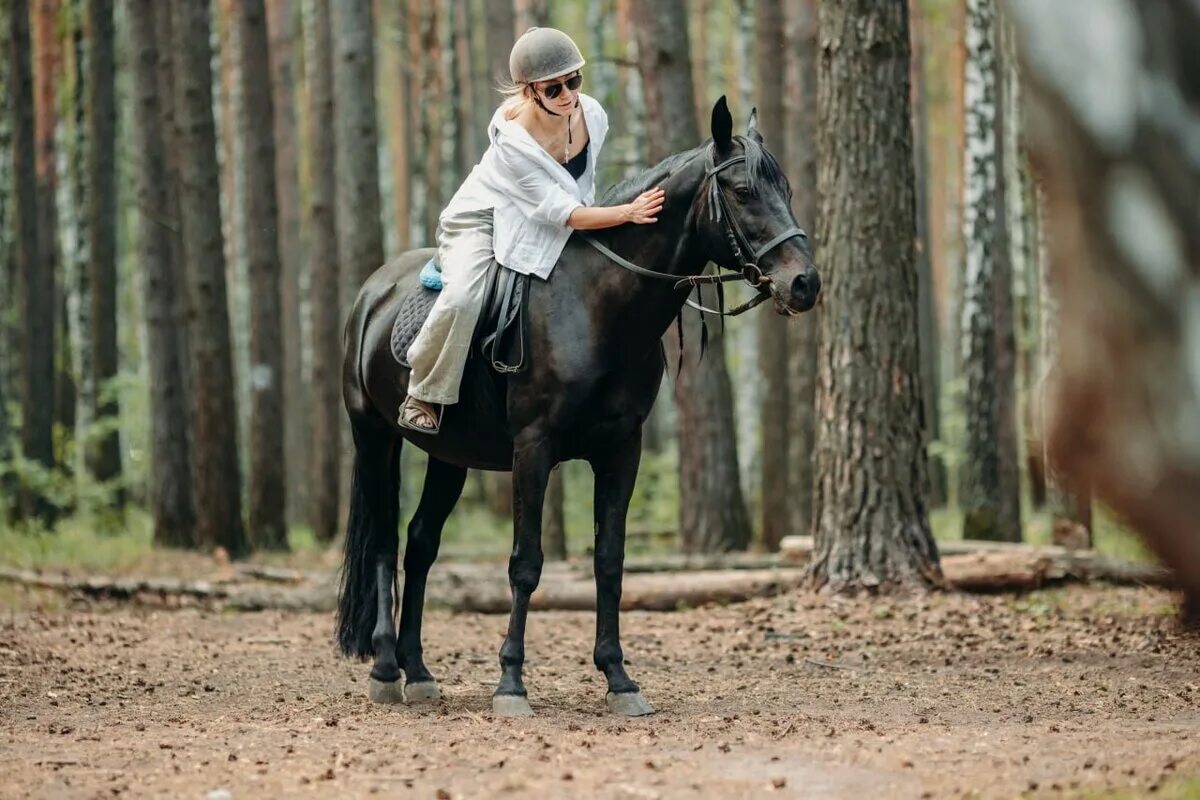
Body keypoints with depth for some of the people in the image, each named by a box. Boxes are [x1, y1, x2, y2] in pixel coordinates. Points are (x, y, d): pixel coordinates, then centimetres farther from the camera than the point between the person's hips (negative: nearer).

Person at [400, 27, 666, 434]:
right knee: (462, 297, -31)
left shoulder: (592, 114, -16)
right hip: (481, 219, -7)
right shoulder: (513, 140, -33)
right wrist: (628, 213, -41)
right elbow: (563, 213, -31)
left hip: (539, 228, 7)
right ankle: (424, 396, -13)